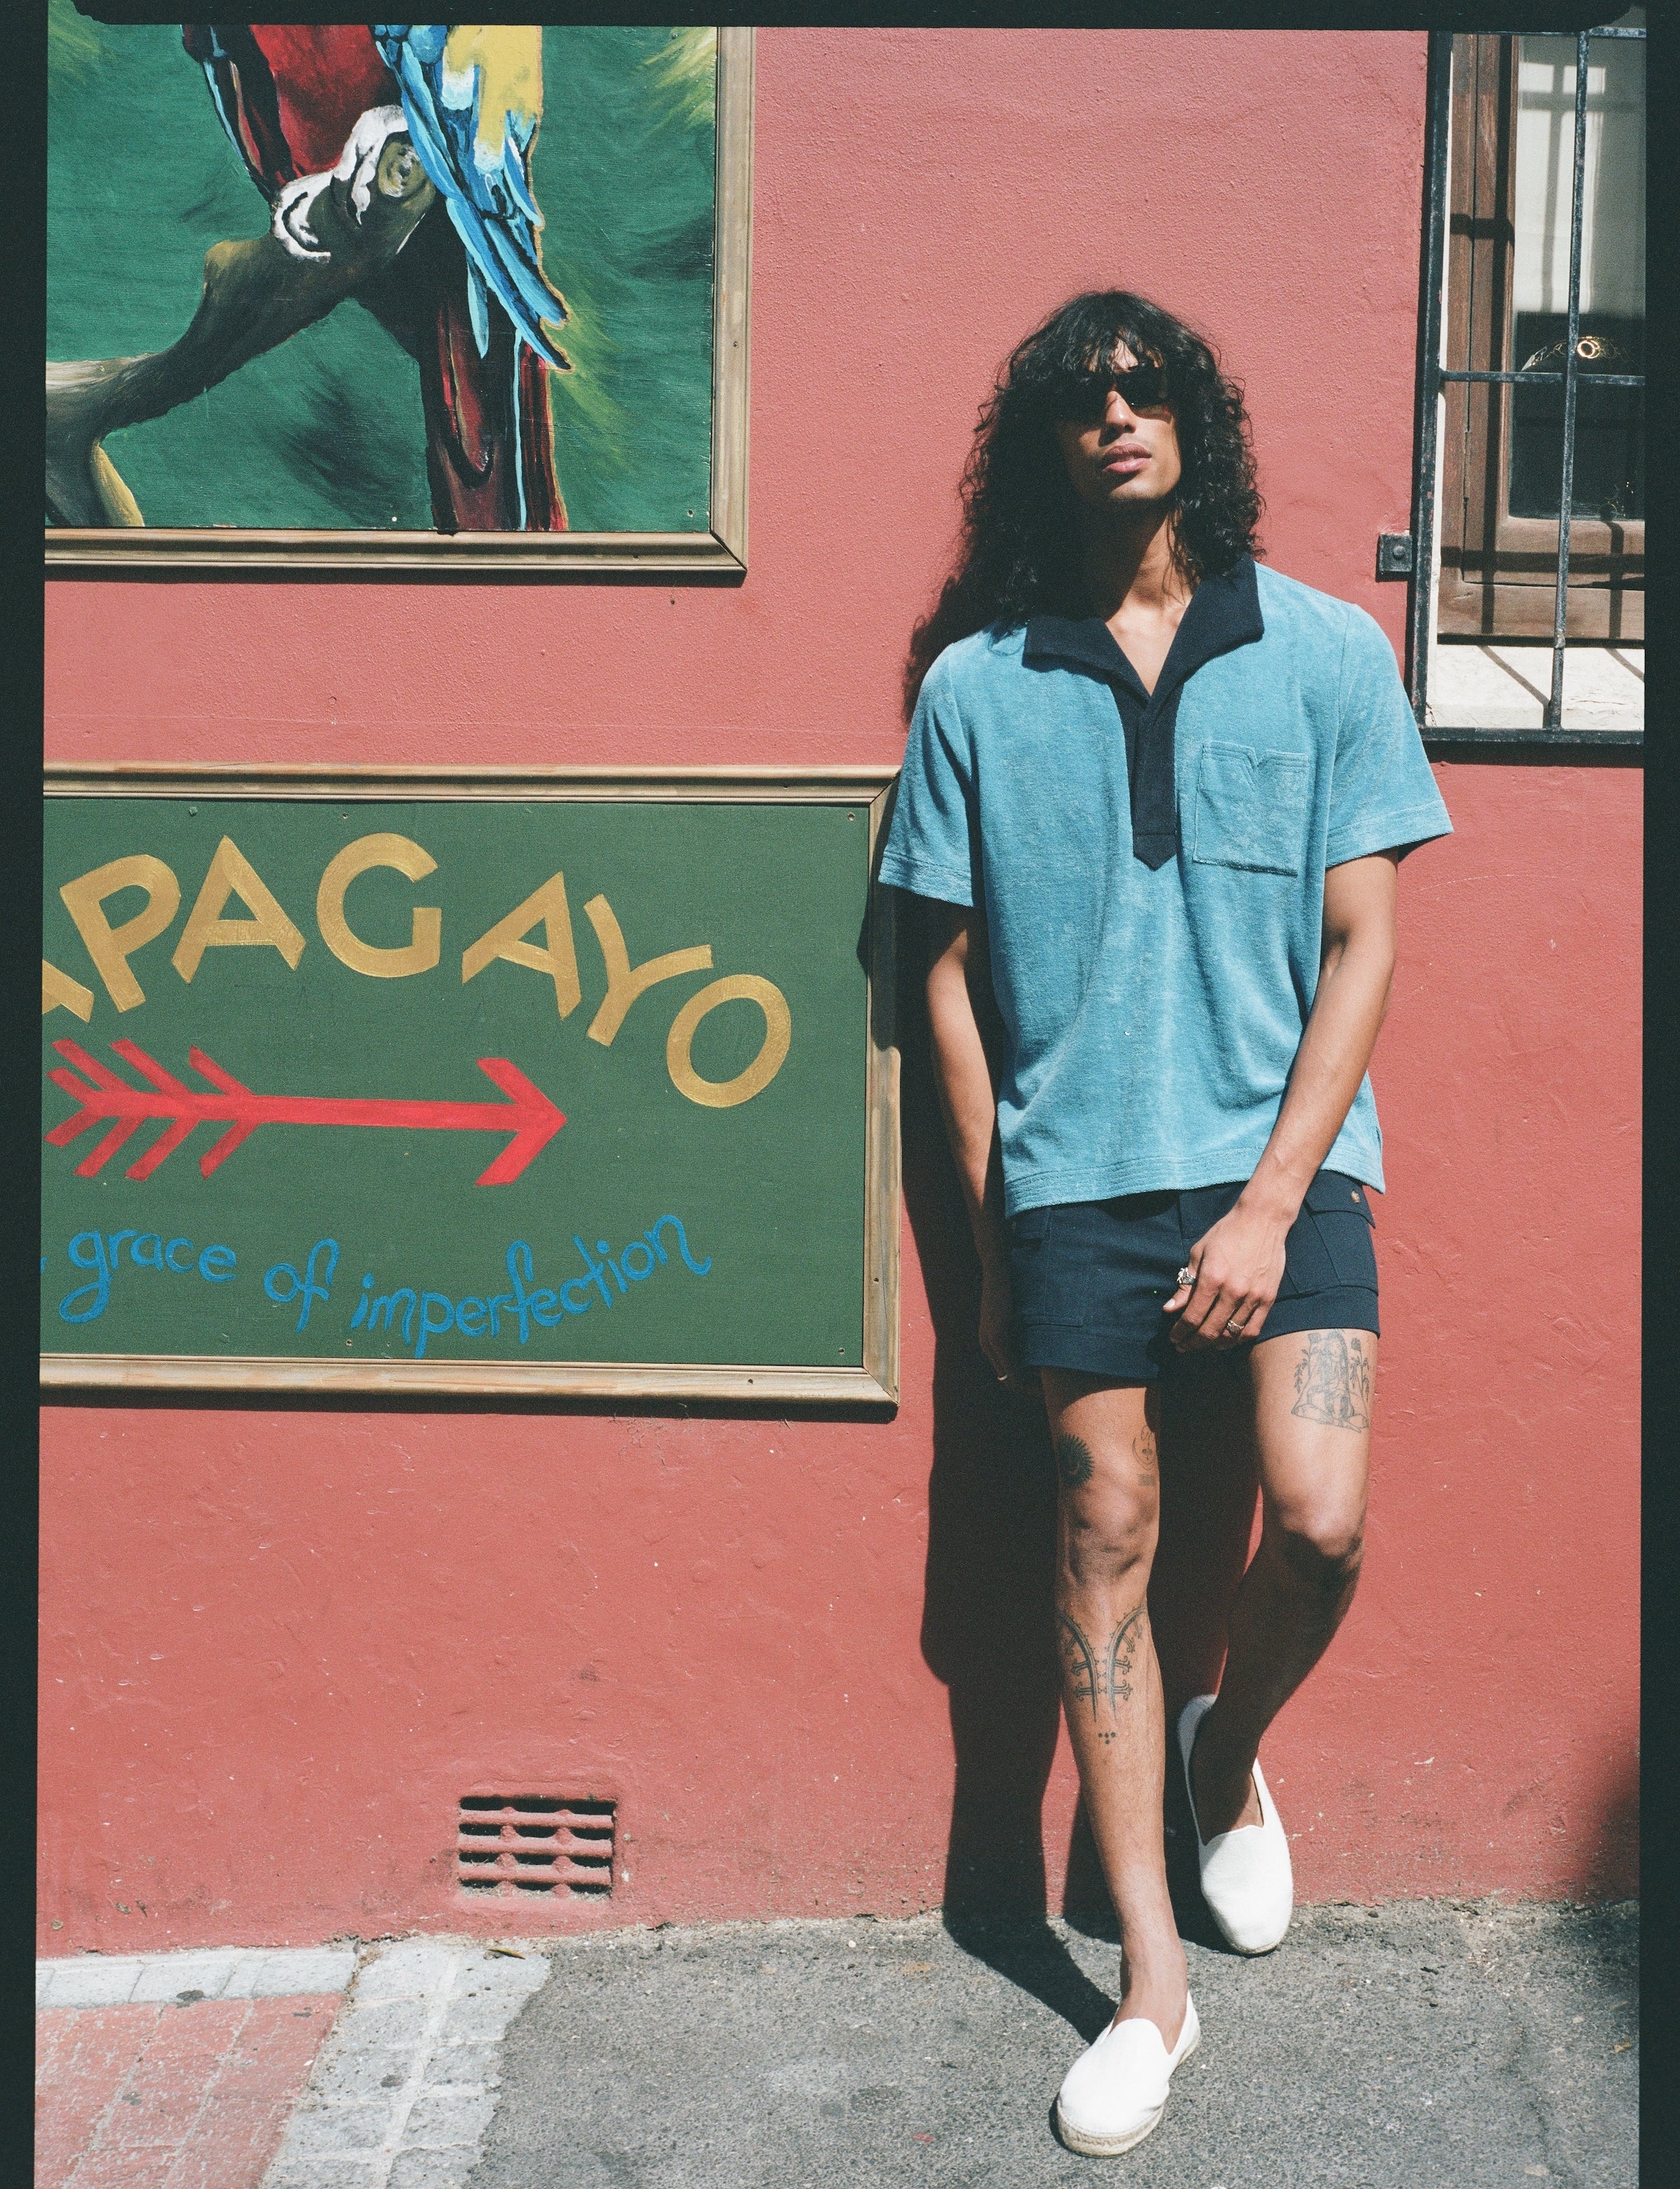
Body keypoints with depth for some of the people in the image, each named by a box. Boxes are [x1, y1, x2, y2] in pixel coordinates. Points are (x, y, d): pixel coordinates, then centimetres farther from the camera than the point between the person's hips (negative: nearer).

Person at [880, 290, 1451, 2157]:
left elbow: (1361, 947, 0)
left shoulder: (1325, 653, 2)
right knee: (1106, 1537, 3)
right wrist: (991, 1241, 5)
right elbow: (954, 975, 7)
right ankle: (1151, 1983, 17)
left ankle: (1229, 1749, 24)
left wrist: (1271, 1201, -9)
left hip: (1281, 1156, 0)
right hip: (1073, 1170, 1)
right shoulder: (973, 684, 4)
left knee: (1319, 1517, -13)